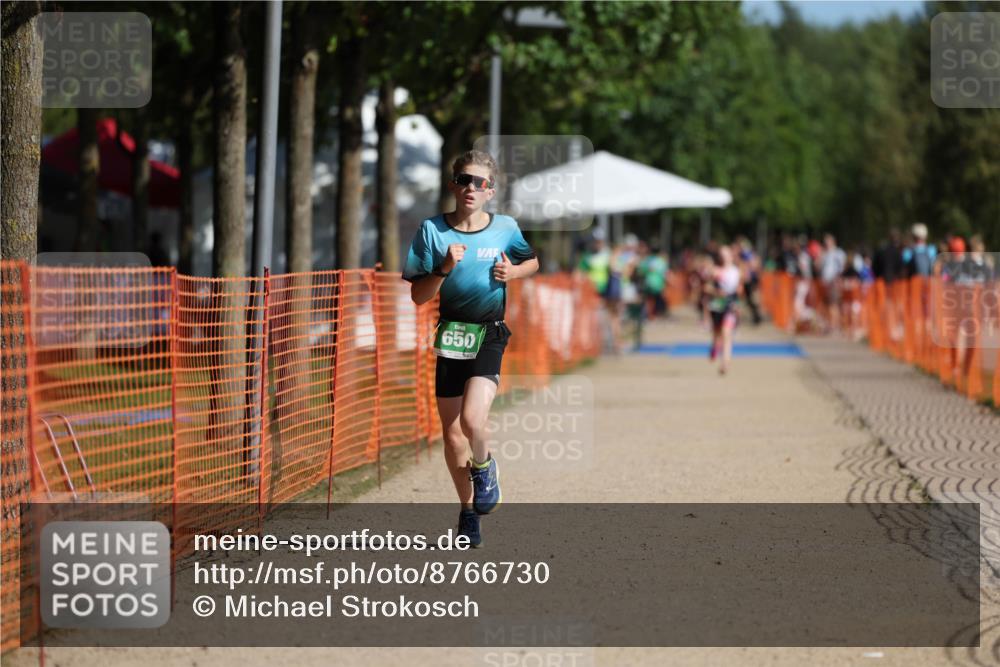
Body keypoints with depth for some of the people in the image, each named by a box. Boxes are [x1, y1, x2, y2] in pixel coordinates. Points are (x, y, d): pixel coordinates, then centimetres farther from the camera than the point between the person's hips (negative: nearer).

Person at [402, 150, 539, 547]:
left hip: (489, 335, -2)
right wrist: (444, 269, -20)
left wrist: (513, 272, -3)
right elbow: (418, 296, -4)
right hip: (450, 335, 2)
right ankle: (468, 509, 27)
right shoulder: (433, 230, -4)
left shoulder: (506, 228, -2)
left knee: (472, 420, -22)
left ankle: (483, 468, 13)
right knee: (451, 432, 6)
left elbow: (534, 261, 18)